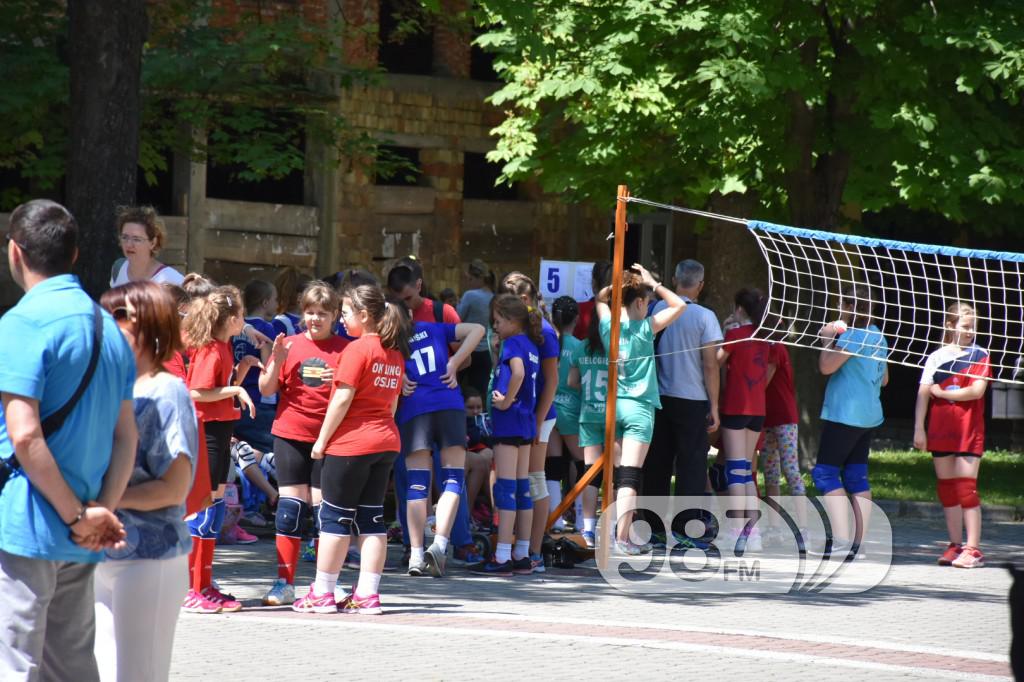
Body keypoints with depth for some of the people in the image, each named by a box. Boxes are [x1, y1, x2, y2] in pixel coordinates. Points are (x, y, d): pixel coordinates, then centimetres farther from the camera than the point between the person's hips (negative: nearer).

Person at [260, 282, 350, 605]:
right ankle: (285, 582, 4)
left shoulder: (345, 349, 2)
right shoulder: (290, 345, 6)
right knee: (290, 504, 0)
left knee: (323, 505, -1)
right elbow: (266, 389, 4)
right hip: (290, 435, 1)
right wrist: (276, 361, -12)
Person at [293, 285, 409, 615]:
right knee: (372, 517, 8)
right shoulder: (394, 352, 11)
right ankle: (368, 595, 5)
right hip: (385, 441, 7)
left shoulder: (358, 349, -13)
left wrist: (322, 440, -9)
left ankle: (322, 593, 4)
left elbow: (342, 399, -16)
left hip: (350, 442, -7)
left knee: (335, 516, 1)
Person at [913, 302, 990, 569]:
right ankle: (955, 544, 14)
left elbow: (977, 390, -11)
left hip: (968, 430, -3)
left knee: (966, 487, -9)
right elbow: (923, 394, 4)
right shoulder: (936, 357, 8)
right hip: (940, 431, 3)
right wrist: (919, 428, -3)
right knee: (946, 487, 7)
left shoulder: (979, 355, 1)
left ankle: (973, 548, -9)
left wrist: (943, 392, -8)